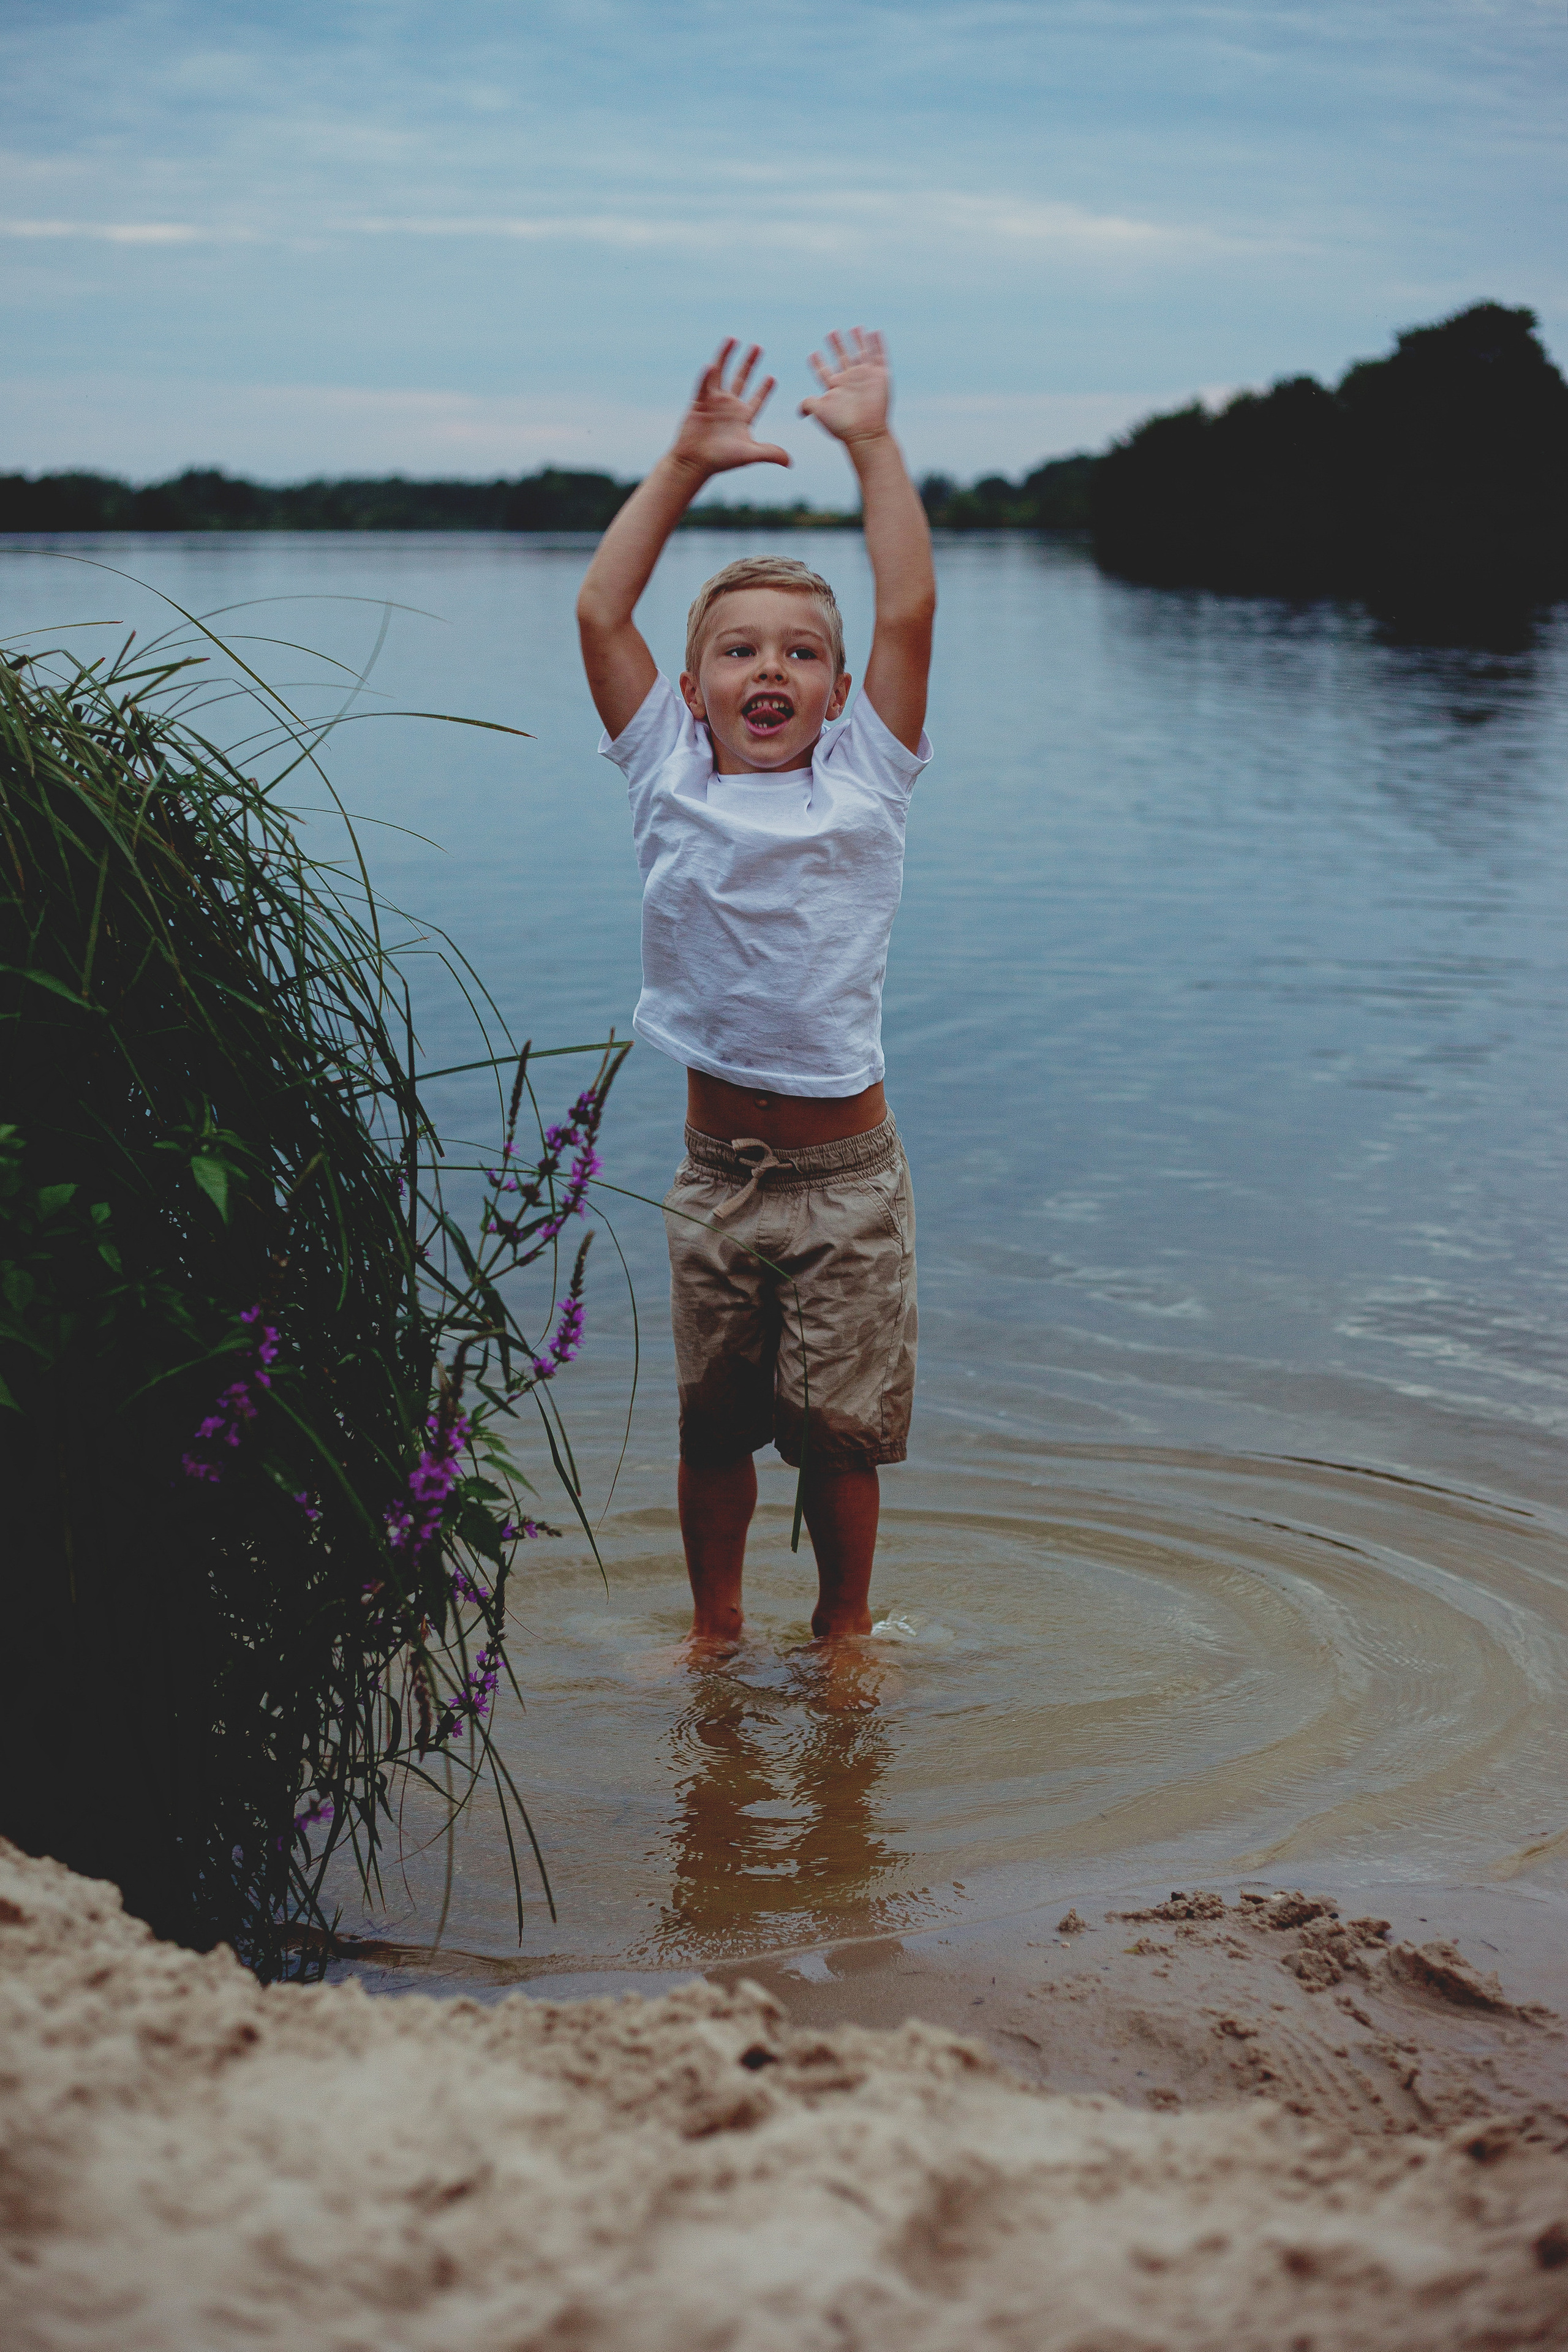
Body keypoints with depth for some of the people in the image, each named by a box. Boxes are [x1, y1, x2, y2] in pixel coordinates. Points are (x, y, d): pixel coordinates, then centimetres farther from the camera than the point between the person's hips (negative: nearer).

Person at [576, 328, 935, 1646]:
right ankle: (715, 1631, 30)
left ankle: (845, 1633, 25)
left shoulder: (864, 782, -1)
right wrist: (690, 464, -3)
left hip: (848, 1174, -1)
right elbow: (600, 615, -3)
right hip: (718, 1170, 2)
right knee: (713, 1421, 12)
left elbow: (909, 614, -10)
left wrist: (872, 444, -7)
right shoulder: (671, 779, 2)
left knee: (840, 1426, 6)